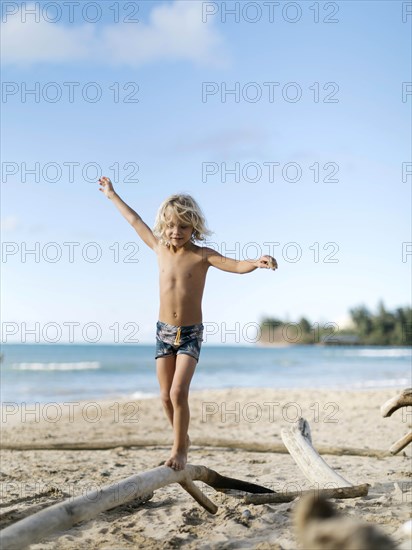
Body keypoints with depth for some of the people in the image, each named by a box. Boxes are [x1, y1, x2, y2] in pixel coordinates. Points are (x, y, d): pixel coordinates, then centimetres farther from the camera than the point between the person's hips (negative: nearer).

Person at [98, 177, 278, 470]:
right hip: (164, 332, 4)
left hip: (191, 334, -4)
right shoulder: (160, 248, 3)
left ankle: (179, 449, 0)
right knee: (166, 396, 6)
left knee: (179, 393, -15)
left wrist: (257, 262, -42)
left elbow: (236, 265, -21)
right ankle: (182, 440, 27)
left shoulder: (202, 255, -8)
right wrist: (113, 195, 27)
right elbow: (136, 221, 16)